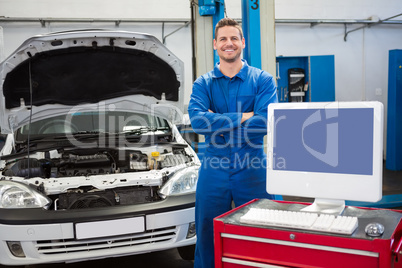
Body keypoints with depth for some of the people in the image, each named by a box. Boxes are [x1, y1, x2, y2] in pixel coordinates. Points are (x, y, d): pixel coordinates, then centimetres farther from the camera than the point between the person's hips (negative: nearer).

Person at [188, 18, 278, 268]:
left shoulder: (262, 80, 2)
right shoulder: (203, 84, 6)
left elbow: (265, 123, -14)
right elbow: (197, 120, -13)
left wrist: (219, 123, -13)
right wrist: (241, 117, -15)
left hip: (252, 168, -1)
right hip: (214, 169, 1)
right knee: (208, 237, 12)